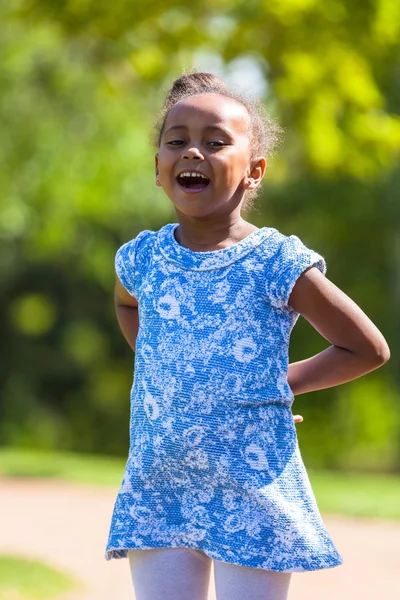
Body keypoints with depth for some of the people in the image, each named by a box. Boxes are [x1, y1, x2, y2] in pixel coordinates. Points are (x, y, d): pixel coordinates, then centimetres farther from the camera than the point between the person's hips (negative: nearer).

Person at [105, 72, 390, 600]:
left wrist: (280, 382, -3)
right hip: (157, 487, 4)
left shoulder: (278, 265, -10)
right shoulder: (142, 260, 2)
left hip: (251, 494, -4)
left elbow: (369, 349, -1)